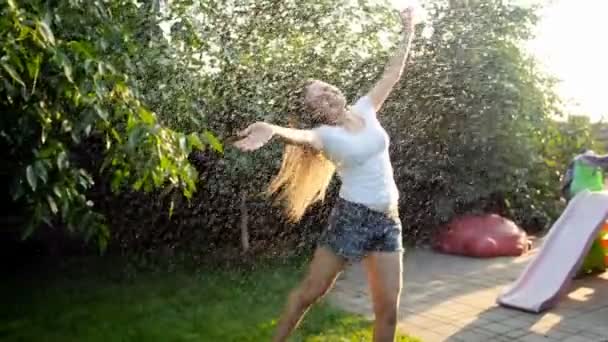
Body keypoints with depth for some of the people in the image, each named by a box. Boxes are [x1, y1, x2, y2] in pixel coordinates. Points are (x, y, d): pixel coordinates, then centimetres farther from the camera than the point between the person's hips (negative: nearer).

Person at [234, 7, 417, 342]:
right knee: (310, 291, 3)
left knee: (389, 307, 4)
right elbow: (299, 135, -31)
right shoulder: (325, 135, -8)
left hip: (387, 220, 4)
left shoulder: (364, 110, 7)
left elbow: (392, 73, 16)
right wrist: (271, 129, -52)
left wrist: (408, 31, 17)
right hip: (351, 216, -4)